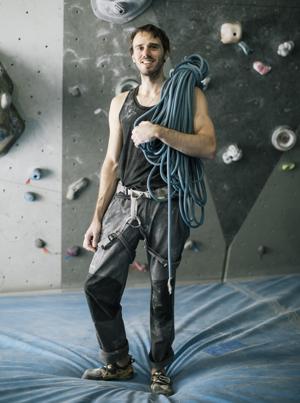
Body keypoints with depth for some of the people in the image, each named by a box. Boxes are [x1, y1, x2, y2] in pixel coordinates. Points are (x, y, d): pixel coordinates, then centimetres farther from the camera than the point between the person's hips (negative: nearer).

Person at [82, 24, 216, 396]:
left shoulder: (187, 95, 0)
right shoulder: (121, 103, 11)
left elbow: (208, 146, -14)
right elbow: (112, 162, 11)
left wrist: (158, 131, -24)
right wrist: (97, 218, 6)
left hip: (166, 206, -4)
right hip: (124, 201, 4)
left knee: (162, 291, 5)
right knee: (98, 283, 1)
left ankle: (160, 368, 25)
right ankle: (119, 362, 20)